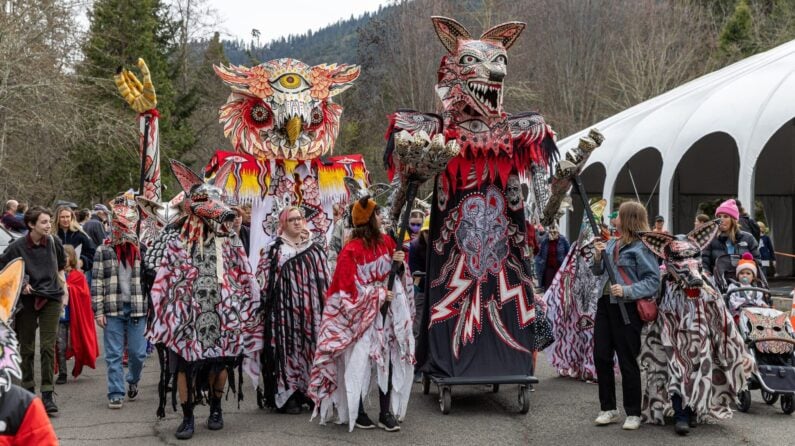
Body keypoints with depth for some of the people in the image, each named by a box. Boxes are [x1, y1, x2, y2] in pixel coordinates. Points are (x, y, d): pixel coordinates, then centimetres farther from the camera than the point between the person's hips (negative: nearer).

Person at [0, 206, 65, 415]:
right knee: (26, 348, 9)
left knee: (48, 347, -7)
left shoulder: (54, 242, -1)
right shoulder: (17, 247, -9)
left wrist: (61, 284, 12)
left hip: (51, 298, 1)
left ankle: (48, 394, -5)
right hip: (27, 299, -1)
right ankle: (28, 390, 24)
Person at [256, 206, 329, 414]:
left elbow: (325, 280, 14)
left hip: (310, 309, 3)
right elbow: (264, 279, 2)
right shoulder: (275, 249, 2)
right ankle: (287, 396, 1)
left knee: (311, 347, 5)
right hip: (285, 309, -3)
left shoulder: (315, 249, 12)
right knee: (287, 347, -4)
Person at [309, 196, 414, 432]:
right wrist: (379, 295, -14)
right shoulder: (352, 250, -15)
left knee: (388, 359, 4)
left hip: (387, 311, 6)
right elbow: (349, 287, -15)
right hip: (362, 313, -6)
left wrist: (399, 261, -4)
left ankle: (386, 412, 11)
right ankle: (356, 411, 13)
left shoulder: (386, 241, 5)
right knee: (359, 361, -1)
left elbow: (396, 272, 18)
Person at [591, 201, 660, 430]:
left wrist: (627, 291, -24)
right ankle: (609, 409, 21)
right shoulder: (611, 244, 11)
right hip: (606, 303, 7)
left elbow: (653, 281, -14)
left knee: (627, 361, 0)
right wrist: (598, 256, -1)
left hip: (627, 307, -7)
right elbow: (598, 272, 19)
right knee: (601, 356, 8)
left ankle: (633, 413, 14)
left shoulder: (641, 248, -10)